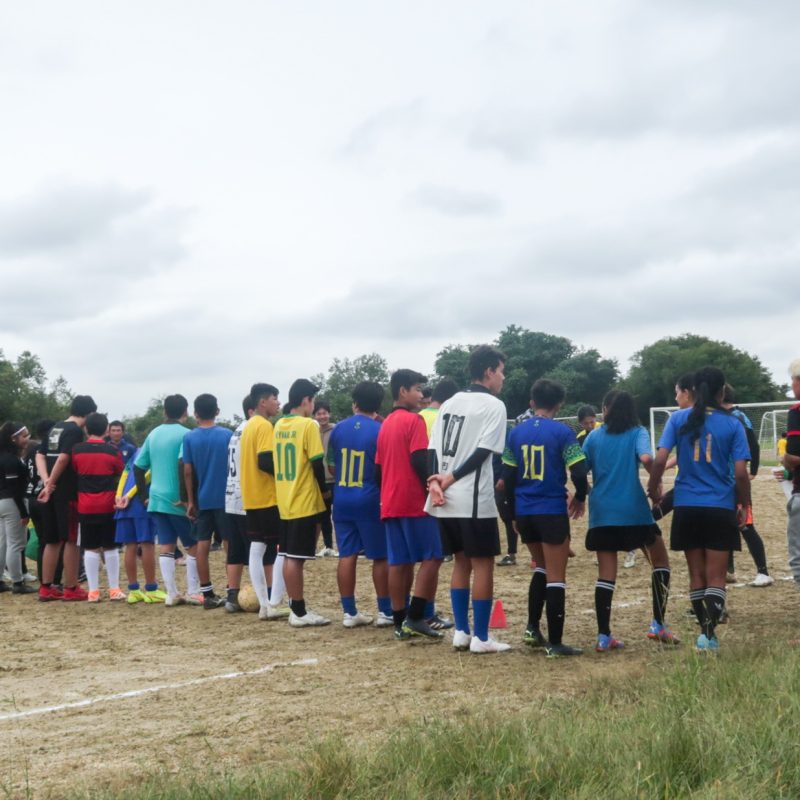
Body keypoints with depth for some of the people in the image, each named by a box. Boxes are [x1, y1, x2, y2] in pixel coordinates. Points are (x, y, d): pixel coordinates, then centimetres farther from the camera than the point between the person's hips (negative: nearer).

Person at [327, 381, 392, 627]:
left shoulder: (339, 429, 3)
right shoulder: (380, 430, -10)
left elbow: (332, 467, 10)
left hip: (342, 501, 4)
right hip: (369, 501, -4)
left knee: (347, 555, 7)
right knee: (381, 557, 5)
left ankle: (349, 612, 8)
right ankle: (385, 612, 6)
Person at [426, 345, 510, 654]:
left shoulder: (449, 403, 16)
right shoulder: (493, 405, -6)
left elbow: (433, 449, 7)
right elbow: (483, 452, -14)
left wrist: (436, 482, -5)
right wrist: (452, 478, -9)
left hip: (446, 500, 7)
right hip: (474, 500, -7)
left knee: (461, 562, 16)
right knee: (483, 564, 1)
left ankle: (461, 632, 17)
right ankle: (481, 637, 3)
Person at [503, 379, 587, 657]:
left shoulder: (516, 433, 5)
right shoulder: (562, 432, -8)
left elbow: (508, 478, 7)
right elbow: (579, 472, -12)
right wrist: (580, 497, 8)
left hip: (524, 512, 5)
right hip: (552, 511, -5)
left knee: (542, 568, 23)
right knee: (556, 577, 1)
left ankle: (532, 628, 17)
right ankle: (555, 643, 1)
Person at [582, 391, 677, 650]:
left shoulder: (594, 436, 6)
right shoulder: (637, 433, 0)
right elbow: (646, 458, -19)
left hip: (602, 512, 2)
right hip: (634, 510, -2)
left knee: (606, 575, 6)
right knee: (660, 561, 16)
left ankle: (604, 636, 2)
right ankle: (658, 625, 9)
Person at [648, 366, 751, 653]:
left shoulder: (679, 419, -1)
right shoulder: (732, 425, -4)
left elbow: (660, 459, -8)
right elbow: (740, 473, -7)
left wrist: (653, 487, 9)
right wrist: (744, 505, 7)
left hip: (687, 506, 2)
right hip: (720, 508, -2)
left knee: (697, 574, 14)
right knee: (716, 577, 3)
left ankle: (706, 631, 19)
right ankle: (709, 634, -10)